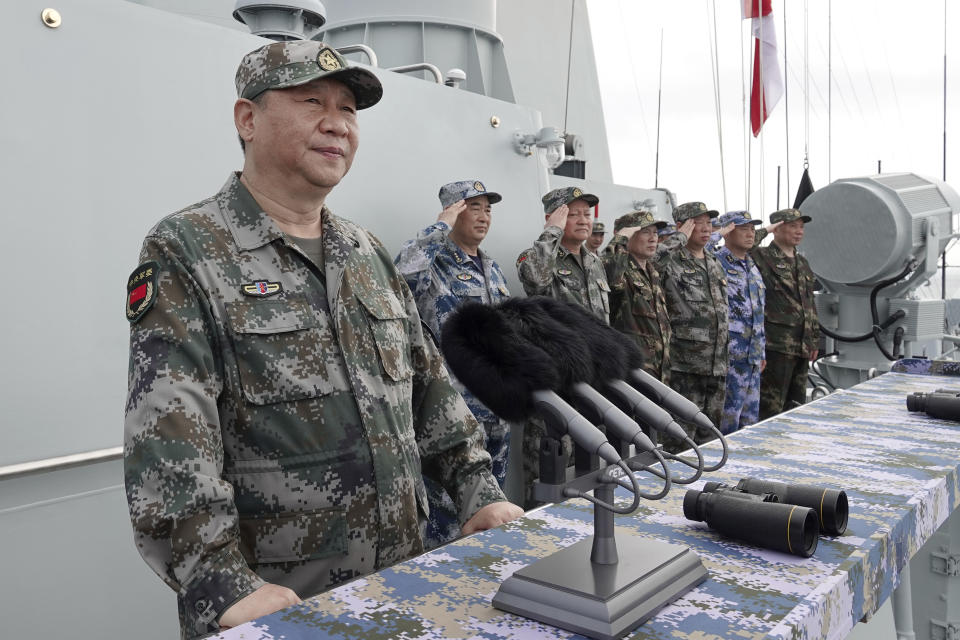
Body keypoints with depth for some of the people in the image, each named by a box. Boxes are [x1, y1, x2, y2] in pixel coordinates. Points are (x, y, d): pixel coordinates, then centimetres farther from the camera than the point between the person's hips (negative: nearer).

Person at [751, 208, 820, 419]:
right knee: (771, 408, -4)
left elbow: (810, 303, 23)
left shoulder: (803, 263, 18)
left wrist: (815, 340, 20)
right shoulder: (762, 257, -6)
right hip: (776, 345, -8)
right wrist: (765, 231, -14)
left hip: (802, 346, 8)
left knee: (796, 406, 16)